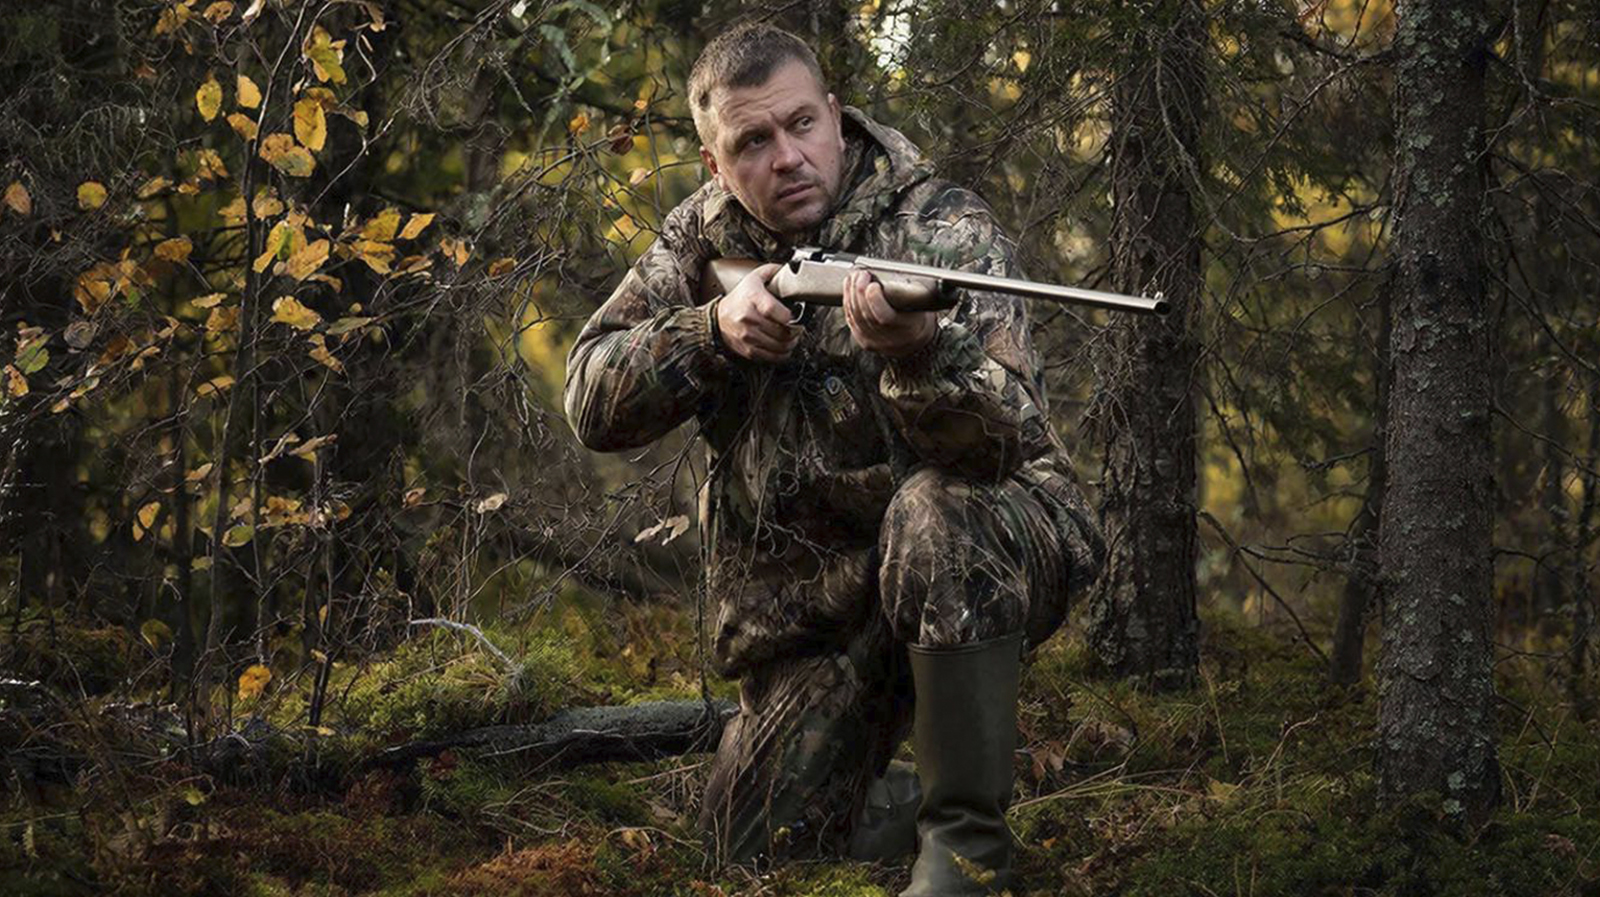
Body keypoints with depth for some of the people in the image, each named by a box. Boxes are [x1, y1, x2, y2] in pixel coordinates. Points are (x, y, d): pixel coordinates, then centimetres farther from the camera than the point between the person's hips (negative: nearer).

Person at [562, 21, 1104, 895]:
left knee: (936, 514, -38)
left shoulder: (944, 228, -15)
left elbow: (1000, 438, -30)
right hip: (811, 595, 5)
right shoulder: (701, 239, 1)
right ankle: (901, 802, 28)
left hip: (988, 558, -4)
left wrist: (918, 351, -52)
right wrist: (715, 330, -23)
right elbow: (593, 404, -6)